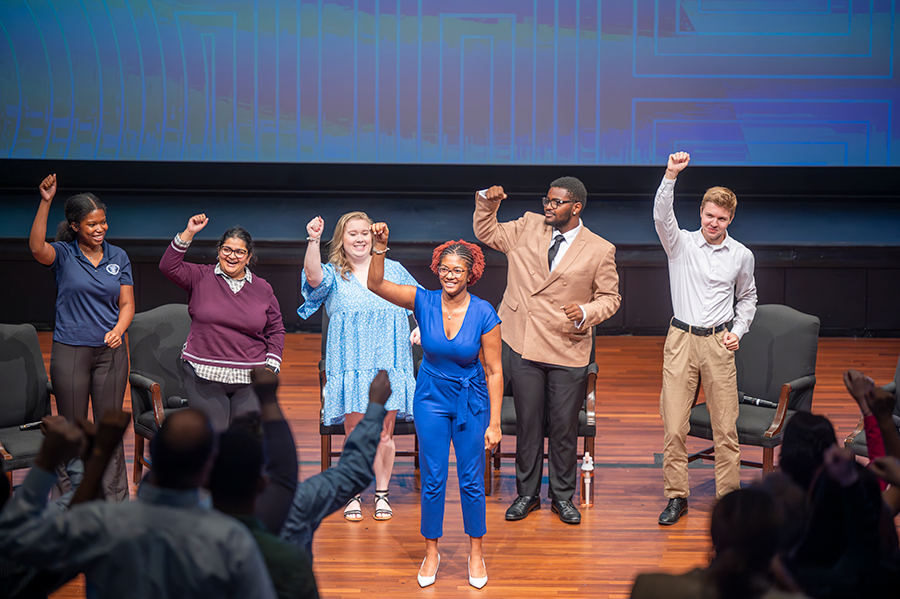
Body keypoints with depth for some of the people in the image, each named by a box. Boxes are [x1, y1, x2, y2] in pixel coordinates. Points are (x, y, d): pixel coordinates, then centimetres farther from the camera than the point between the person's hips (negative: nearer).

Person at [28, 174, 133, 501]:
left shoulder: (118, 257, 5)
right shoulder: (63, 254, -5)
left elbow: (127, 304, 8)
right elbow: (37, 248, -29)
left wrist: (118, 330, -13)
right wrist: (45, 203, -39)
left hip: (110, 352, 2)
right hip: (70, 351, -2)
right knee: (72, 428, 6)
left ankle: (115, 500, 18)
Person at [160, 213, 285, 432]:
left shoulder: (263, 289, 10)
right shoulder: (200, 277, 6)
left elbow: (276, 330, 15)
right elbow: (169, 266, -8)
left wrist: (271, 367, 4)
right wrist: (188, 233, -13)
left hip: (249, 380, 1)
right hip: (204, 375, -1)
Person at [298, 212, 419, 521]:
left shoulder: (393, 269, 13)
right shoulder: (333, 274, 6)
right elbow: (314, 278, -18)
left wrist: (422, 327, 3)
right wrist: (313, 241, -32)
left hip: (388, 364, 1)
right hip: (351, 365, -1)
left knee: (383, 433, 2)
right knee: (355, 432, -3)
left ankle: (382, 494, 15)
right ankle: (353, 495, 11)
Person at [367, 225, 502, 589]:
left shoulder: (484, 314, -16)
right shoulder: (424, 302, -11)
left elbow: (494, 372, -11)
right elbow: (376, 284, -18)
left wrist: (494, 422, -11)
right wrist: (380, 247, -33)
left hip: (471, 401, -1)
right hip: (431, 398, 1)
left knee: (471, 480, 7)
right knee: (432, 479, 7)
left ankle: (476, 552, 25)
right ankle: (431, 551, 23)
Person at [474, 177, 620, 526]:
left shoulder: (600, 250, -3)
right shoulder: (528, 228, 5)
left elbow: (610, 297, 2)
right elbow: (486, 234, 16)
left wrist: (586, 312, -17)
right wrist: (487, 202, -2)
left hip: (568, 352, -2)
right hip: (524, 348, 2)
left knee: (564, 427, 5)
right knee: (527, 424, 9)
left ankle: (563, 497, 20)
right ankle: (527, 493, 22)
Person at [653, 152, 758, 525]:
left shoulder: (742, 256, 6)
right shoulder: (681, 244, 1)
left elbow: (747, 298, 20)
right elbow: (661, 216, -18)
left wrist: (738, 331, 5)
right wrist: (671, 175, -30)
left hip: (719, 343, 1)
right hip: (681, 340, -1)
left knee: (725, 427, 0)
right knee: (674, 425, -2)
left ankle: (728, 496, 11)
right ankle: (676, 497, 8)